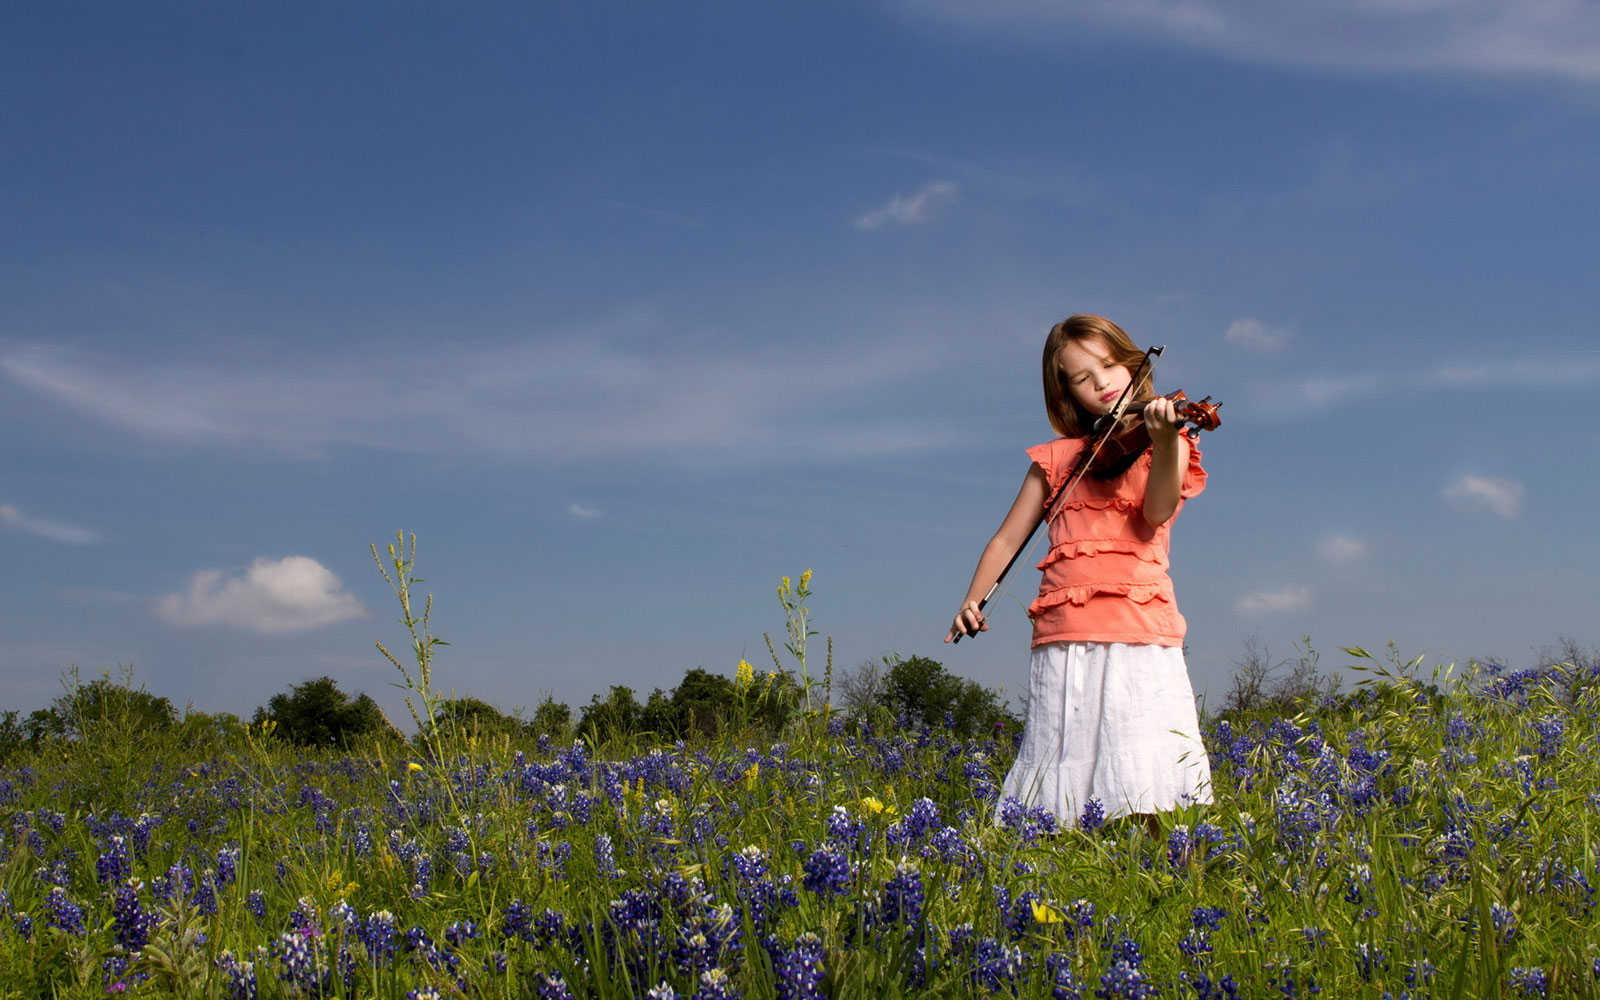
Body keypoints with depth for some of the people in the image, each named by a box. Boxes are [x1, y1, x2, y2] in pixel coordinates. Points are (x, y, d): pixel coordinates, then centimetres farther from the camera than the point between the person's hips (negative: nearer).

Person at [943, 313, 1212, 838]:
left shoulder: (1164, 443, 10)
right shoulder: (1056, 459, 17)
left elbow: (1156, 513, -9)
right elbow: (1008, 538, 20)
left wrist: (1164, 440, -26)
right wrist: (972, 601, 4)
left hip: (1139, 633, -3)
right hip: (1065, 635, 3)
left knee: (1147, 795, -13)